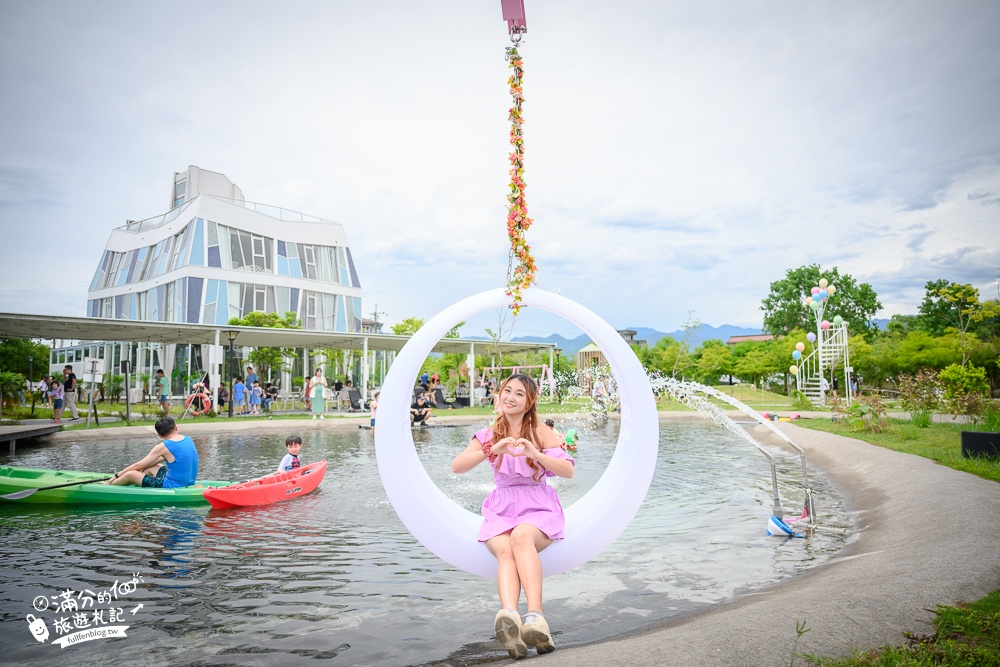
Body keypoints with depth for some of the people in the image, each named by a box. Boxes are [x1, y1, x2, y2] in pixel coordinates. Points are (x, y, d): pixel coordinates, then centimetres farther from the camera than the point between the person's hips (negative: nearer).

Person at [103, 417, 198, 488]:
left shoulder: (163, 447, -14)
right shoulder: (188, 439, 5)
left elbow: (138, 466, -5)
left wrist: (117, 475, 9)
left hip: (172, 486, -8)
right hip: (189, 481, 8)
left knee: (131, 474, 4)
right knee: (149, 467, 26)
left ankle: (108, 485, 33)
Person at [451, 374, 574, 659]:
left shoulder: (541, 432, 3)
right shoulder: (489, 434, 8)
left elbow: (568, 471, -8)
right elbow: (456, 467, -6)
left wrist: (535, 453, -24)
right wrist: (493, 449, -21)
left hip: (539, 507, -1)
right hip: (501, 509, 2)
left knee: (521, 537, -36)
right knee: (504, 551, -32)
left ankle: (535, 617, -47)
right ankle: (509, 618, -54)